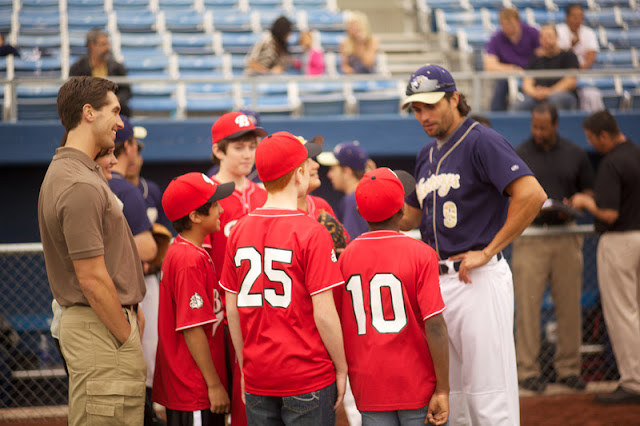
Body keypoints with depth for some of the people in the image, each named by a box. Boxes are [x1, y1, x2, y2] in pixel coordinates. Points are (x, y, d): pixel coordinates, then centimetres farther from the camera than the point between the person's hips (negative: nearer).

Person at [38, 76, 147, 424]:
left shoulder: (65, 170, 14)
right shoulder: (80, 186, -19)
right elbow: (92, 278, -20)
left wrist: (130, 312, 16)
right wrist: (128, 337, -13)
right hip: (100, 327, -11)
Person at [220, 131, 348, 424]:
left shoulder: (239, 231, 2)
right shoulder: (311, 232, -13)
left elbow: (232, 310, 6)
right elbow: (323, 314, -14)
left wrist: (244, 367, 16)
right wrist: (341, 367, -2)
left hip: (257, 378, 5)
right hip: (309, 377, -5)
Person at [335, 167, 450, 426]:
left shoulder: (344, 257, 2)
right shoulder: (421, 254, -9)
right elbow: (434, 326, -15)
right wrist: (443, 390, -12)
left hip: (369, 392, 3)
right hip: (418, 386, -3)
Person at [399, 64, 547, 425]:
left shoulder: (482, 142, -10)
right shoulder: (428, 155, 16)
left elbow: (533, 195, -23)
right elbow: (412, 216, 28)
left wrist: (488, 252, -19)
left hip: (477, 278, -9)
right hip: (436, 281, 9)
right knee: (449, 396, 14)